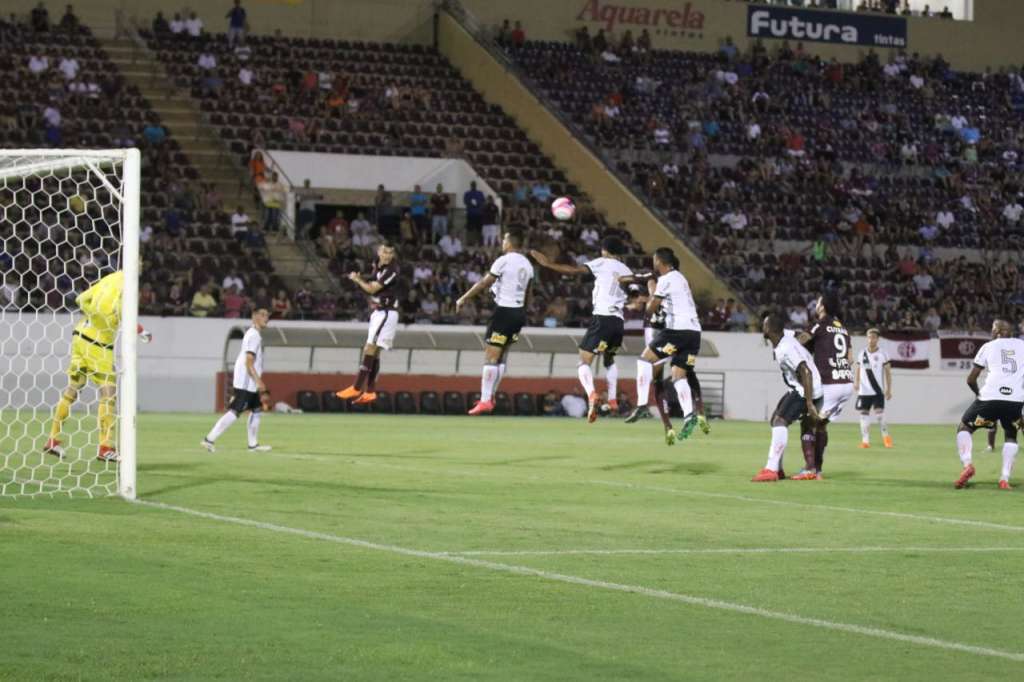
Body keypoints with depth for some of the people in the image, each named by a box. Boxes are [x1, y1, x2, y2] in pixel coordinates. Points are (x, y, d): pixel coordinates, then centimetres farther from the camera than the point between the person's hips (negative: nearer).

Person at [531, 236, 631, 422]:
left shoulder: (602, 263, 5)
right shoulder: (627, 271, 19)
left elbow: (575, 270, -5)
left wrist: (547, 264, -4)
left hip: (602, 318, -6)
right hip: (619, 321, 6)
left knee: (584, 362, -6)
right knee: (609, 360, 29)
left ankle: (591, 394, -32)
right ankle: (613, 400, 22)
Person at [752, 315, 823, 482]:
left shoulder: (785, 350, -29)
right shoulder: (785, 335, -1)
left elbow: (806, 372, -33)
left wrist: (809, 404, -33)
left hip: (807, 391, -11)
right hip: (798, 389, 11)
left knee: (780, 421, -21)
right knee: (775, 419, 16)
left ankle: (771, 470, -25)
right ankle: (777, 469, 19)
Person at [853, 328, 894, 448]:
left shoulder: (882, 354, -1)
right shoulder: (861, 354, 6)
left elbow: (888, 372, 3)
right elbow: (858, 370, 12)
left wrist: (889, 390, -2)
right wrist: (856, 382, -6)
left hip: (878, 390, -3)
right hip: (864, 391, 3)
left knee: (879, 413, -13)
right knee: (864, 414, 1)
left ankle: (886, 435, 7)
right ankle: (865, 440, 6)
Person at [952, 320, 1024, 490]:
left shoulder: (988, 347, 13)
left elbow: (971, 379, 12)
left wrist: (978, 392, 30)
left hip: (991, 397, -2)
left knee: (964, 428, 19)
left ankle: (967, 464, -6)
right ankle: (1004, 479, 10)